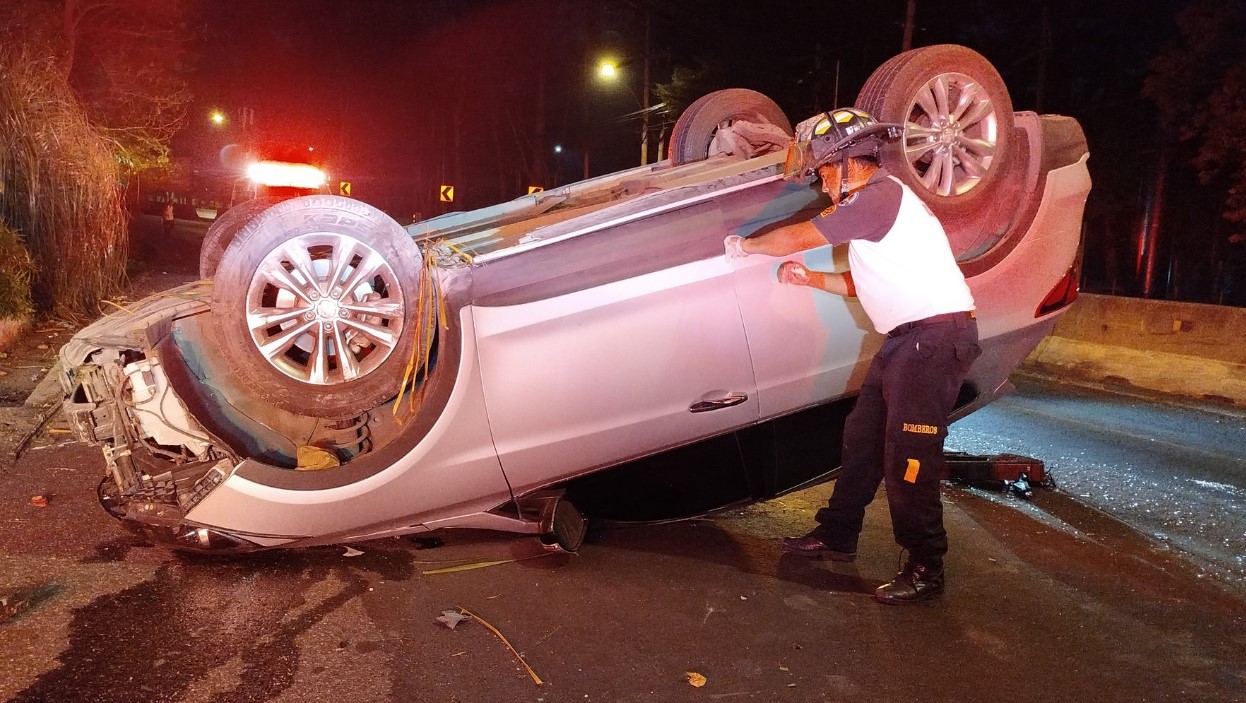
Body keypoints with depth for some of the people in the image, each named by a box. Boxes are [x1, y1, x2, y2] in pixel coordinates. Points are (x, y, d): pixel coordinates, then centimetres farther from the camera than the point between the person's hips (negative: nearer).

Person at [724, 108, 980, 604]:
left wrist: (743, 245, 5)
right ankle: (836, 536, 25)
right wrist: (809, 279, 13)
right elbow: (862, 284, 23)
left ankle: (925, 568, 3)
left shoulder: (879, 196, -15)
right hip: (908, 337, 11)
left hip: (937, 335, -11)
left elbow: (797, 238, -11)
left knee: (908, 454, -8)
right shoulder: (874, 203, 19)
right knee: (863, 436, 14)